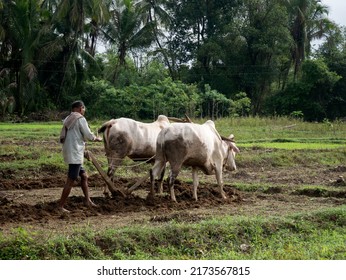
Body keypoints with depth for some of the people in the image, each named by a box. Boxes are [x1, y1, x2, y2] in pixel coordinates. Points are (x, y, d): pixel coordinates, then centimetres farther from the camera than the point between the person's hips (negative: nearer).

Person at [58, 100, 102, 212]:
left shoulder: (68, 119, 14)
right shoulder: (80, 119, -10)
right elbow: (88, 136, -11)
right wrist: (97, 138, 11)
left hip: (70, 153, 9)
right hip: (75, 154, -9)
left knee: (84, 176, 18)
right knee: (71, 181, -6)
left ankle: (88, 201, 24)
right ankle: (61, 206, -5)